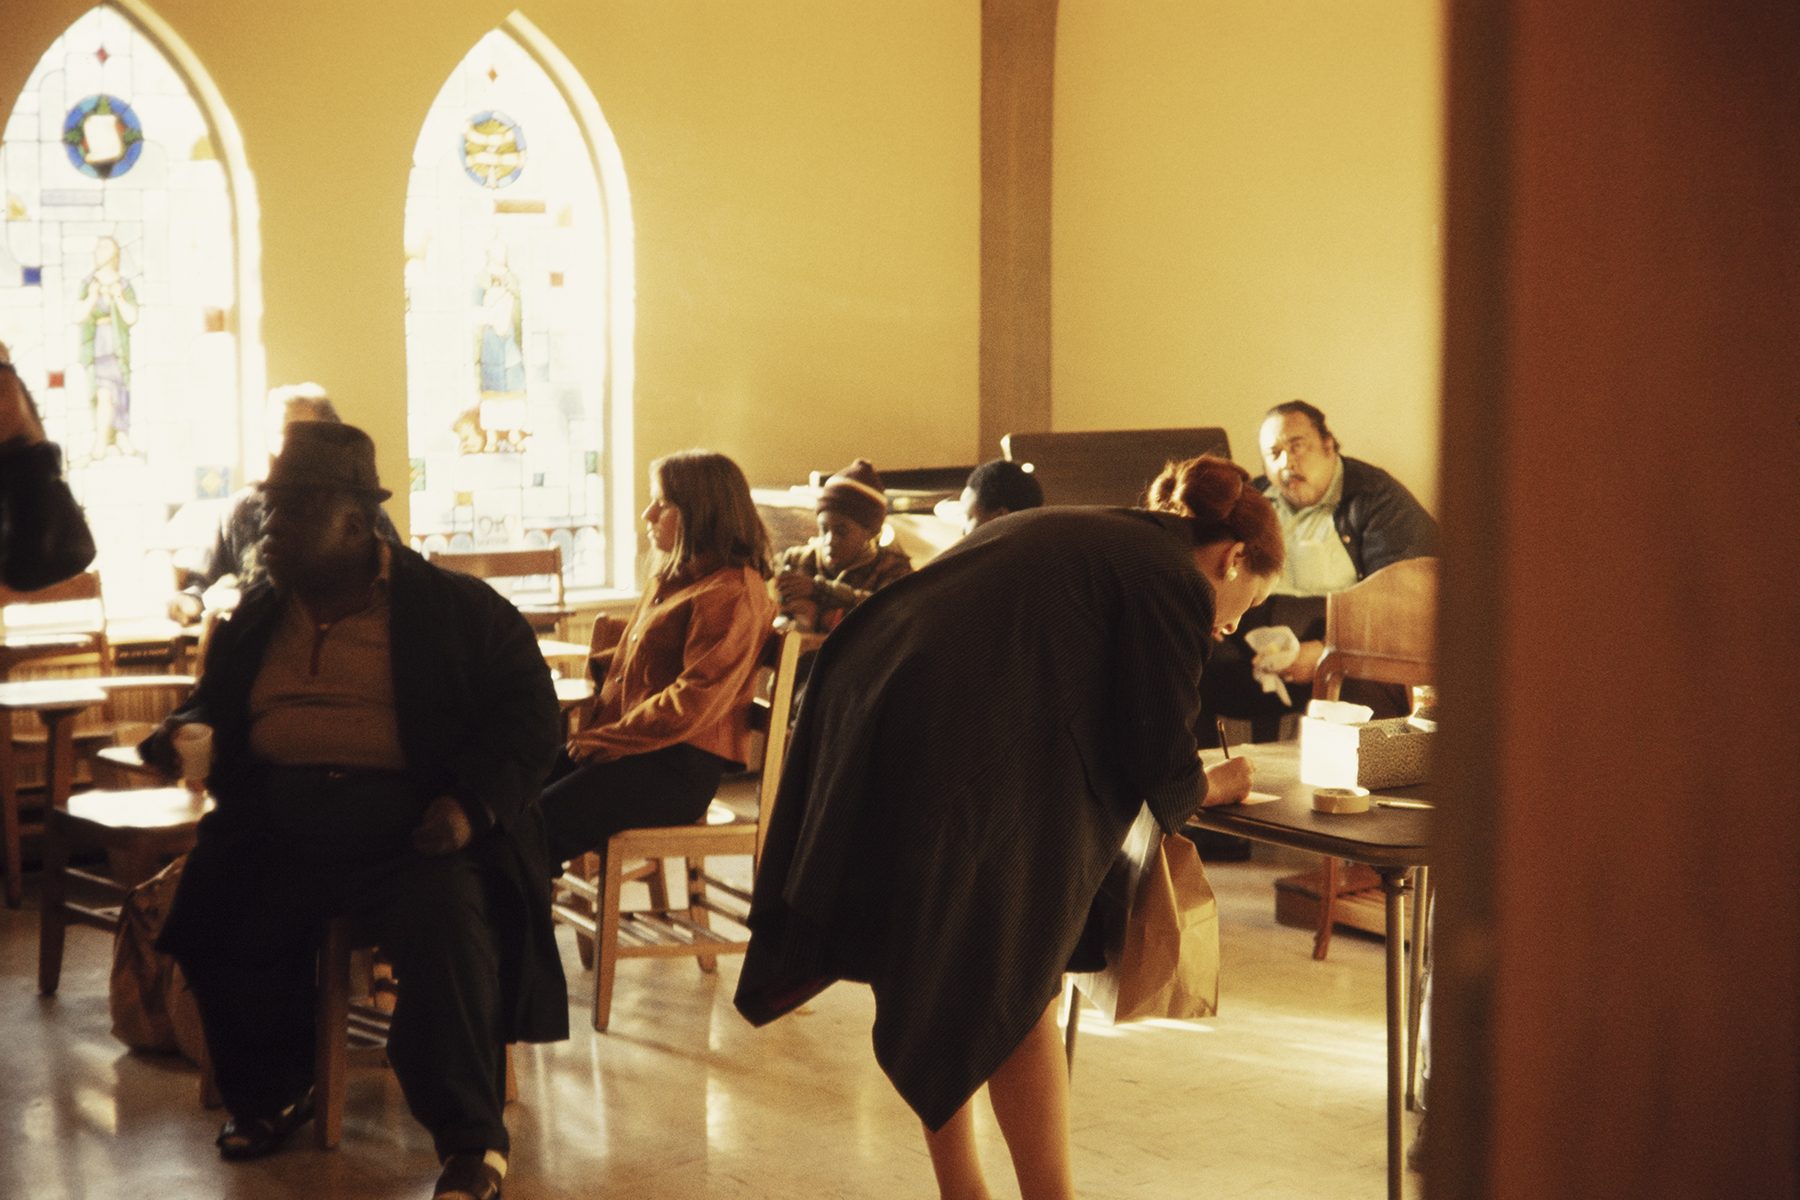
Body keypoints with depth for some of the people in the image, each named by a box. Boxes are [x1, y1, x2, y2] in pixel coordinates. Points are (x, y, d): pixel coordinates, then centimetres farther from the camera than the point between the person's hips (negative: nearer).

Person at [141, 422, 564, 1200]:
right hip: (278, 832, 5)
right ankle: (268, 1095, 7)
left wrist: (469, 802, -16)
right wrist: (184, 732, 5)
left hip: (414, 831, -4)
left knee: (448, 929, -31)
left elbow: (530, 716, 0)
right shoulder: (256, 618, 18)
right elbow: (213, 705, 30)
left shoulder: (457, 610, 3)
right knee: (220, 922, -20)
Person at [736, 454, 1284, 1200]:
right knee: (1015, 991, 7)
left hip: (860, 720, 9)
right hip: (955, 760, -8)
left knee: (926, 987, 20)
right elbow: (1157, 769, 1)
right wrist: (1214, 786, 22)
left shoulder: (1070, 533, 26)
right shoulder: (1173, 581, 2)